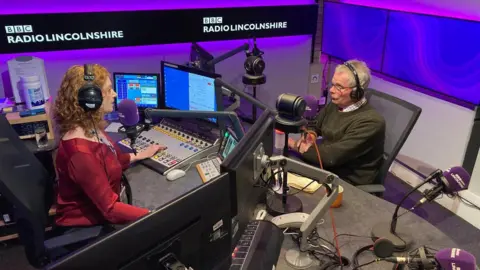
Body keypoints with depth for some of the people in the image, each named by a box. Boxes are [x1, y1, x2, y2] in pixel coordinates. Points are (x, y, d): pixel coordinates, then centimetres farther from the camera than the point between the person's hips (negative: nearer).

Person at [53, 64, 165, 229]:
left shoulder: (91, 128, -4)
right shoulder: (79, 150, -31)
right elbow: (109, 209, -29)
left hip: (101, 211, 8)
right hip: (84, 226, -8)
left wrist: (140, 156, 21)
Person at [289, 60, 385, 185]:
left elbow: (333, 156, -28)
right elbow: (314, 125, 14)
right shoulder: (335, 104, 0)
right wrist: (310, 136, -10)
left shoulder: (370, 121, -25)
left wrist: (295, 144, -20)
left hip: (348, 181, -7)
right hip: (324, 165, 7)